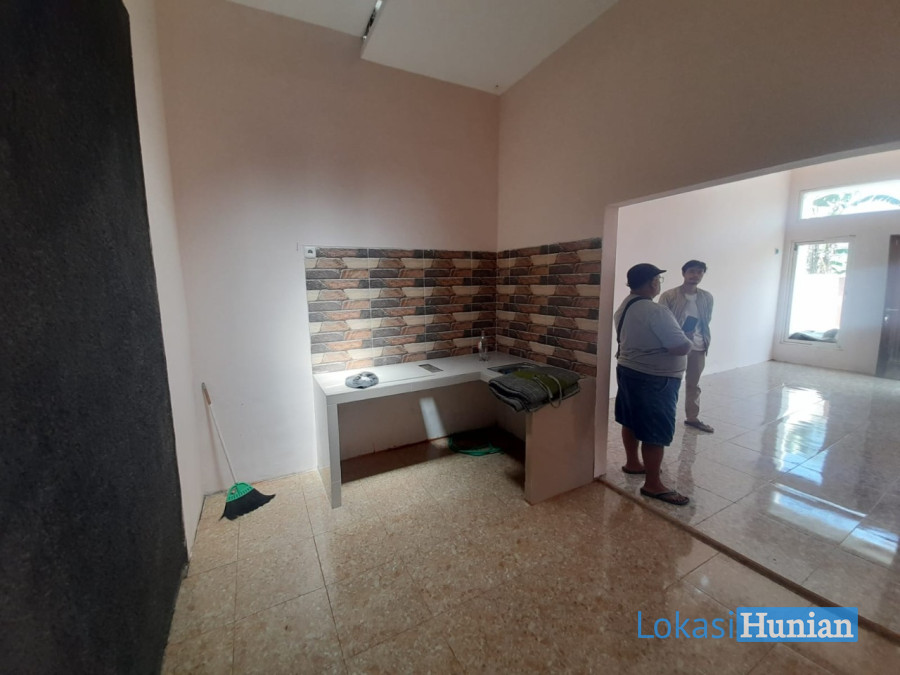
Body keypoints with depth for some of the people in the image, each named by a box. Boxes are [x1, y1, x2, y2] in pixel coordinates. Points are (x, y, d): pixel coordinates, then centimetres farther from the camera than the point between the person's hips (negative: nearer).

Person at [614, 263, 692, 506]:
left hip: (628, 370, 10)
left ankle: (632, 463, 37)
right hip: (654, 379, -10)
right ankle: (653, 485, 12)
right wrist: (686, 340, -1)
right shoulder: (656, 312, -24)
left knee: (631, 421, 20)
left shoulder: (624, 307, 6)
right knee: (656, 433, 1)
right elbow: (683, 348, -23)